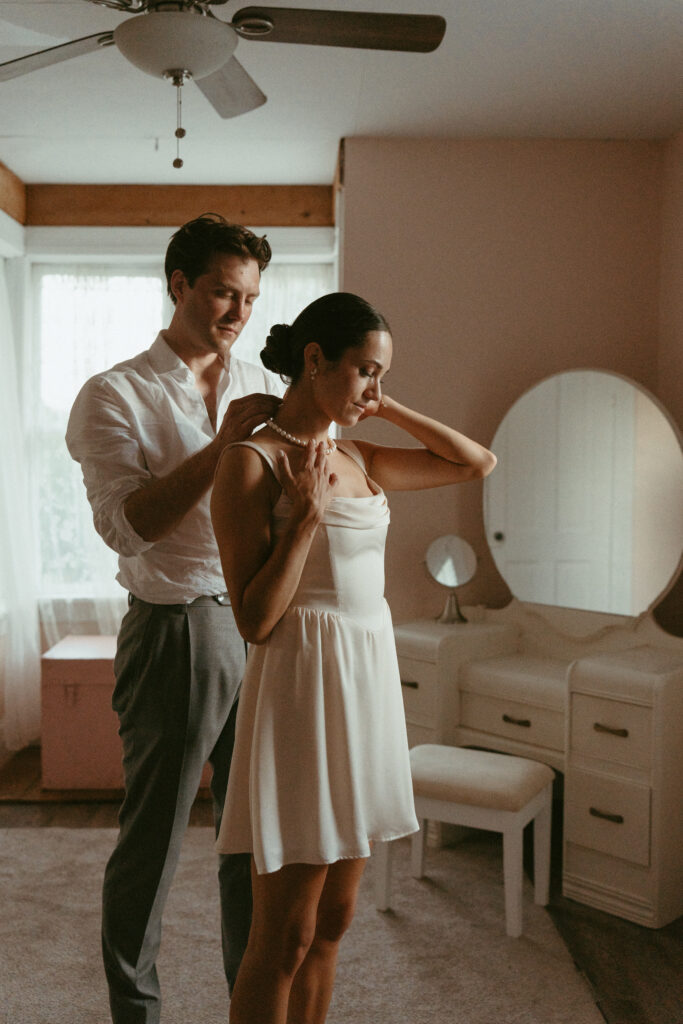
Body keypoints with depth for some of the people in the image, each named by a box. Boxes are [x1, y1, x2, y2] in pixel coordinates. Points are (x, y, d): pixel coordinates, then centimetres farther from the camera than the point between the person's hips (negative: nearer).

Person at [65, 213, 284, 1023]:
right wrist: (225, 443, -20)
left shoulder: (264, 389, 12)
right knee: (153, 839, 9)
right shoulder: (114, 395, -4)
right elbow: (128, 524, -16)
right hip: (174, 631, -4)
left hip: (263, 628, 5)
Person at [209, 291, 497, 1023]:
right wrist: (309, 513, -18)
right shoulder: (251, 462, -11)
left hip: (365, 685, 8)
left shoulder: (358, 461, 10)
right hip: (303, 686, -7)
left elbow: (478, 463, 16)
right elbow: (254, 621, -15)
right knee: (284, 938, 4)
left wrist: (388, 410, 9)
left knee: (332, 922, 17)